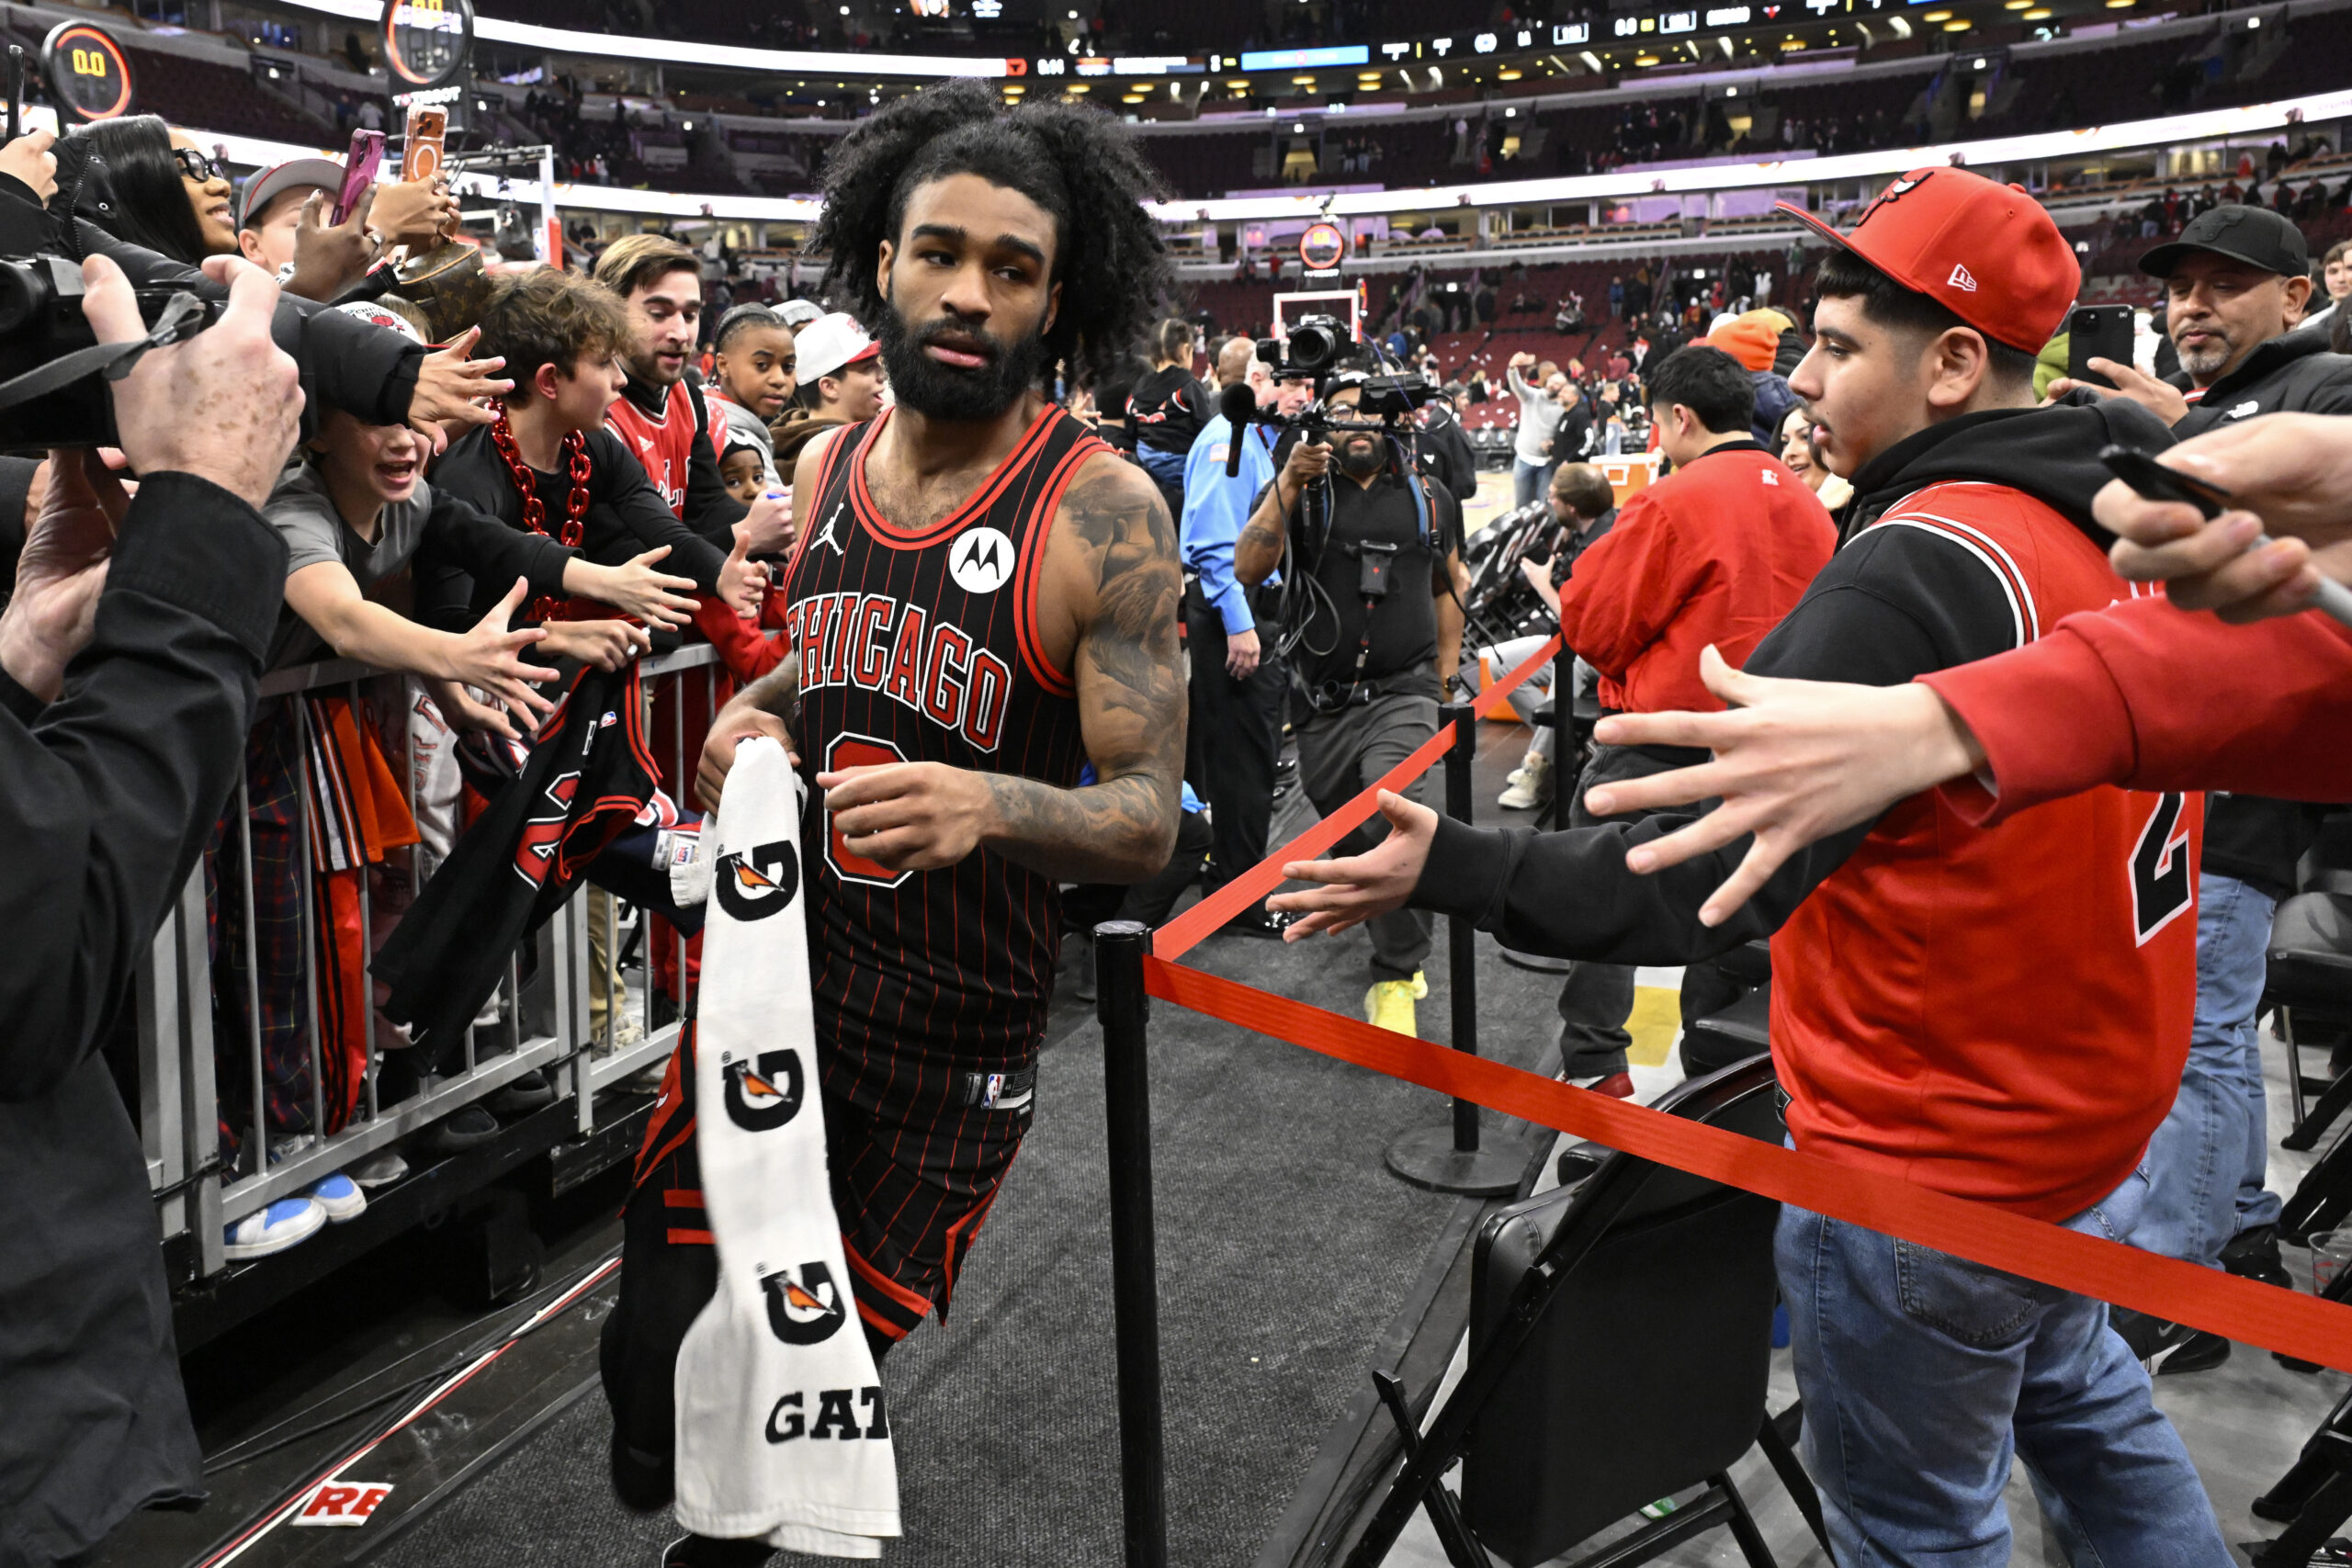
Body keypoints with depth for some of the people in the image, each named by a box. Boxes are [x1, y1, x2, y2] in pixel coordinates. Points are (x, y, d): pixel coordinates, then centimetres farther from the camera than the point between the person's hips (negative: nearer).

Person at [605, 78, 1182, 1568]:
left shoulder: (1105, 511, -16)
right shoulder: (828, 466, 1)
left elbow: (1148, 817, -17)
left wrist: (989, 804, -37)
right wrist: (749, 717, -3)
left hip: (954, 1038, -3)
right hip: (773, 963, 4)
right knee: (659, 1388, 4)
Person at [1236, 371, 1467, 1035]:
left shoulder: (1429, 499, 9)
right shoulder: (1298, 492, 3)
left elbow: (1448, 588, 20)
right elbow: (1248, 568, -14)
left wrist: (1447, 677, 15)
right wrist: (1288, 483, -21)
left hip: (1403, 693, -1)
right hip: (1324, 700, 2)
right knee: (1344, 835, 13)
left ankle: (1395, 981, -13)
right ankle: (1403, 947, 40)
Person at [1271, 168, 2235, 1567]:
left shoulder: (1917, 570, -27)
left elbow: (1704, 881, -31)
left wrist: (1447, 870, -26)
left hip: (1928, 1168, -9)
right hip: (2099, 1118, 9)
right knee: (2076, 1398, 32)